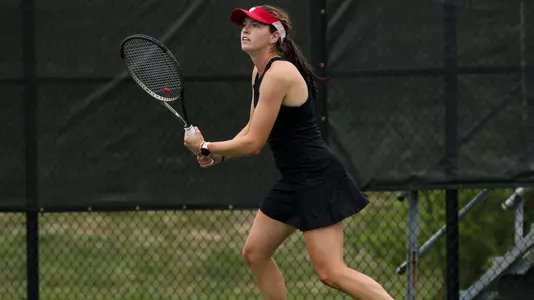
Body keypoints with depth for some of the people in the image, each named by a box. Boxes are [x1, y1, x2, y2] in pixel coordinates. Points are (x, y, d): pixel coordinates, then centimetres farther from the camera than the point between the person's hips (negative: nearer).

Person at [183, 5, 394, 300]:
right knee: (254, 253, 14)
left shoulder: (279, 74, -20)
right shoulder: (260, 71, 11)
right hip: (294, 180, 10)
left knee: (331, 273, -16)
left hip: (317, 178, -10)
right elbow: (252, 130, 21)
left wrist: (205, 147, -6)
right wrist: (219, 153, 4)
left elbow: (253, 143, -19)